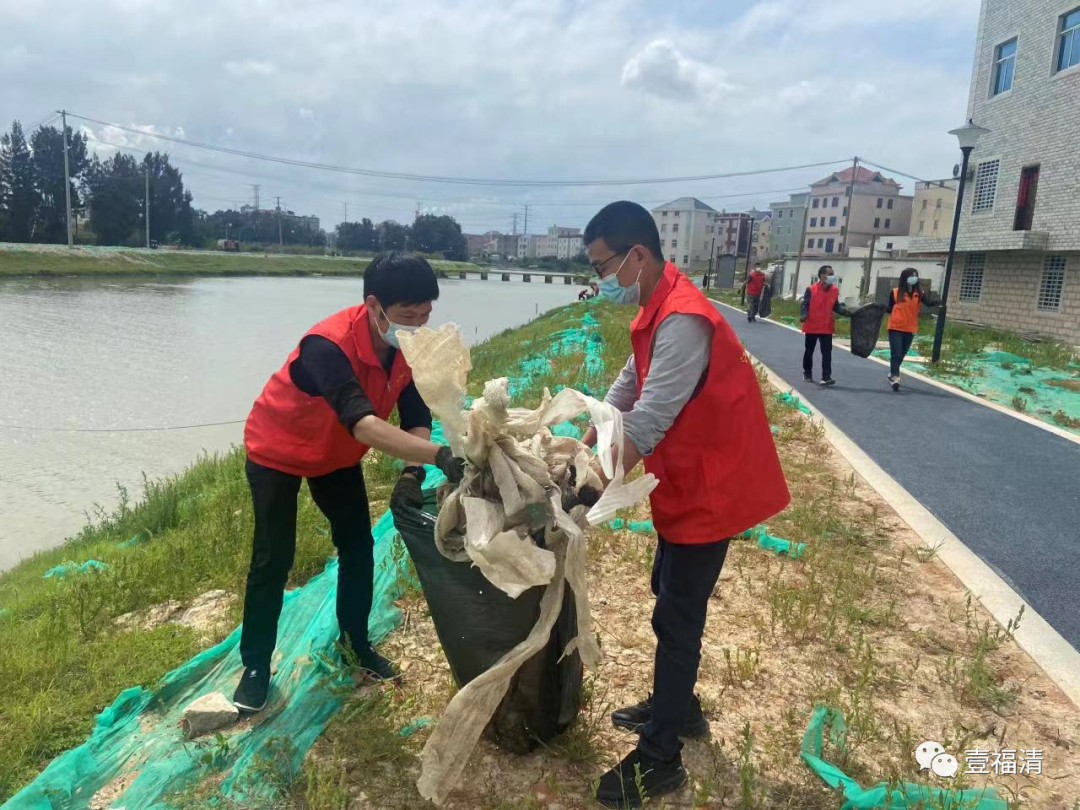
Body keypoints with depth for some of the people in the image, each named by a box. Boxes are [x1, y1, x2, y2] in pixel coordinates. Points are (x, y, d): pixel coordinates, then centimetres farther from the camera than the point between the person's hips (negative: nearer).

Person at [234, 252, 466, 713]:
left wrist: (413, 470, -36)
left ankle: (355, 639, 28)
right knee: (273, 559, -3)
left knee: (358, 546, 7)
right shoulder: (328, 345, -41)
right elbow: (362, 423, -54)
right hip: (277, 450, -6)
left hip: (337, 453, 6)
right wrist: (440, 456, -65)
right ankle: (256, 665, 16)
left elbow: (416, 417, -17)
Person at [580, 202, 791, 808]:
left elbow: (647, 425, -30)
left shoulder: (683, 319, -27)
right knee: (671, 599, 21)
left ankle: (660, 760, 17)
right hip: (687, 482, 10)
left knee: (676, 619, 1)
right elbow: (628, 387, 14)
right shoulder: (659, 309, 6)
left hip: (711, 488, -10)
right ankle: (678, 708, 40)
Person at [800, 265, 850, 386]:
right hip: (812, 327, -3)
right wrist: (803, 316, -32)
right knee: (809, 351, 12)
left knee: (827, 353, -4)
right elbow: (805, 305, -13)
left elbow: (836, 307, 8)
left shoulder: (835, 290, 3)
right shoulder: (811, 290, -11)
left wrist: (847, 312, -7)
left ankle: (826, 377, -5)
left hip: (827, 327, 3)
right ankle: (807, 373, 30)